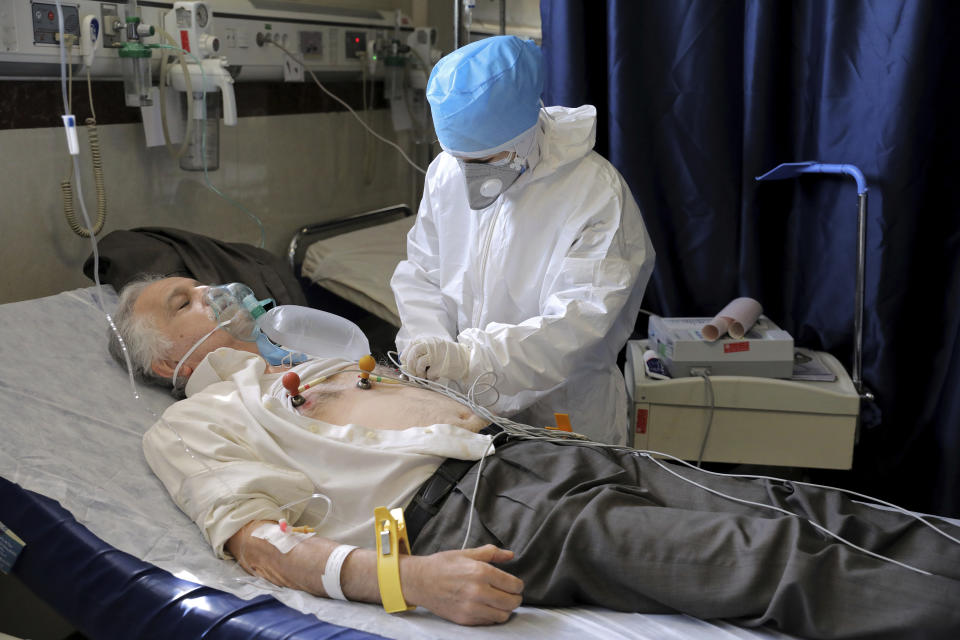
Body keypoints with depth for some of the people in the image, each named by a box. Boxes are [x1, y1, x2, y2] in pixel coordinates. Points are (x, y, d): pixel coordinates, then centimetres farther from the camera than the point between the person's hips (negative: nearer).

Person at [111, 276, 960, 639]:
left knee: (767, 507, -8)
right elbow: (257, 540, -7)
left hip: (513, 450, 8)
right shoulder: (190, 424, 10)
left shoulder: (310, 356, 32)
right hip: (444, 511, -7)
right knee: (744, 559, -22)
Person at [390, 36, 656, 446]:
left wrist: (467, 359, -29)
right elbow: (419, 273, 8)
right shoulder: (446, 171, 2)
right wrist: (429, 344, -10)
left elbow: (576, 323, -21)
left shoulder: (597, 193, -15)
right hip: (461, 411, 4)